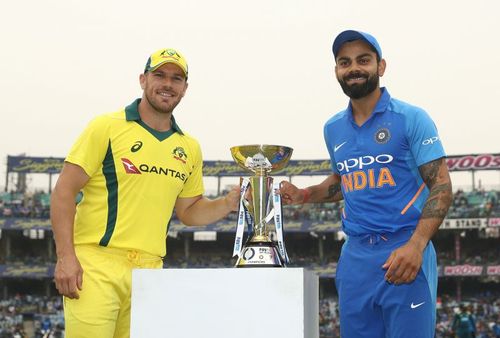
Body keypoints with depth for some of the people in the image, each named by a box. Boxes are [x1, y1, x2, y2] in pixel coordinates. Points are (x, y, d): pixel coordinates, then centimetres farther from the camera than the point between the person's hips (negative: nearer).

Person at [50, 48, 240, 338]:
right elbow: (64, 191, -4)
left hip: (149, 271, 5)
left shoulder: (190, 148, 15)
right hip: (96, 266, -4)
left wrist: (228, 203, 4)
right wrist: (66, 256, -14)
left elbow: (188, 211, 24)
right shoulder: (107, 127, -1)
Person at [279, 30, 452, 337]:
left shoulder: (411, 118, -3)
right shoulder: (333, 129, 13)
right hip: (355, 255, 5)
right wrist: (303, 195, 9)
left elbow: (441, 186, -7)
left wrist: (415, 246, -20)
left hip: (405, 252, -5)